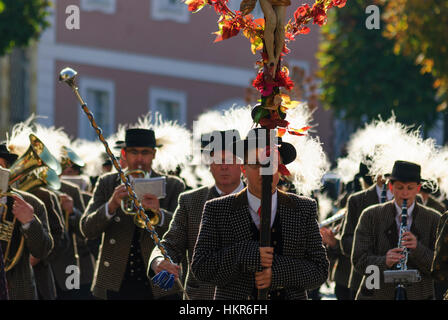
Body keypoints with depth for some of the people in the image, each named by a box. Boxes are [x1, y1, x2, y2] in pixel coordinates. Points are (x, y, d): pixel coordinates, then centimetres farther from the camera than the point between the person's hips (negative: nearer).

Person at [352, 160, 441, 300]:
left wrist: (417, 247, -20)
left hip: (418, 296, 0)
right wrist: (384, 261, -25)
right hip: (377, 296, 0)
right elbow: (359, 261, -5)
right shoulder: (371, 216, 2)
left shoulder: (434, 220, 3)